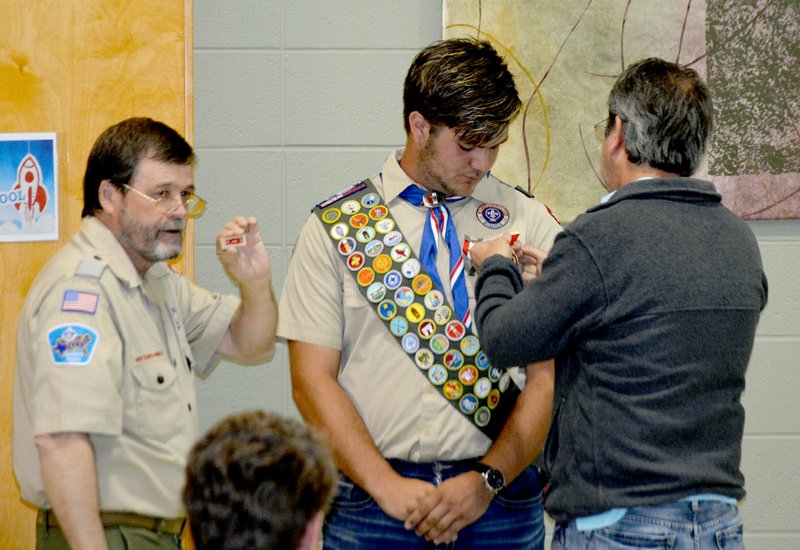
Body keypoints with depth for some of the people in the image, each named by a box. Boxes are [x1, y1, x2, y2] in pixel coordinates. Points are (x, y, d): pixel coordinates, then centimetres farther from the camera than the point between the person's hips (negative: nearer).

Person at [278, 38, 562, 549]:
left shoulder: (532, 225, 5)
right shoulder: (337, 227, 3)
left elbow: (548, 379, 1)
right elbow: (313, 381, -1)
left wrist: (486, 480, -11)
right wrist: (387, 486, -11)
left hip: (501, 503, 1)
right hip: (370, 501, 0)